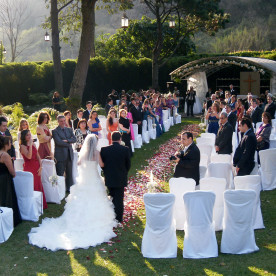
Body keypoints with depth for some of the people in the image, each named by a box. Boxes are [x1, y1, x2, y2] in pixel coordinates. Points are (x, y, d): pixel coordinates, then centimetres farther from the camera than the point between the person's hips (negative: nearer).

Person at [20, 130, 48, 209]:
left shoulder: (33, 144, 10)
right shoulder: (23, 146, -9)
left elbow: (38, 156, 11)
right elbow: (29, 156, -24)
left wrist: (40, 167, 0)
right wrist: (30, 145, -23)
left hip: (37, 168, 6)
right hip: (29, 168, -6)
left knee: (39, 186, 9)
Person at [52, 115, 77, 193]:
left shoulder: (69, 130, 14)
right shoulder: (55, 131, -3)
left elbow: (74, 139, 0)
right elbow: (58, 142, -15)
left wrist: (67, 140, -15)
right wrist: (69, 144, -9)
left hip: (69, 154, 5)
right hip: (60, 156, -5)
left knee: (69, 173, 11)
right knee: (60, 174, -3)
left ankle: (68, 189, 22)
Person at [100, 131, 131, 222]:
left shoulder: (104, 150, -9)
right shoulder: (125, 150, -11)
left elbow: (102, 164, -1)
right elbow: (128, 164, -2)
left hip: (109, 179, 1)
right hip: (121, 179, -1)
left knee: (112, 198, 17)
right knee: (119, 199, 7)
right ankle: (119, 219, 11)